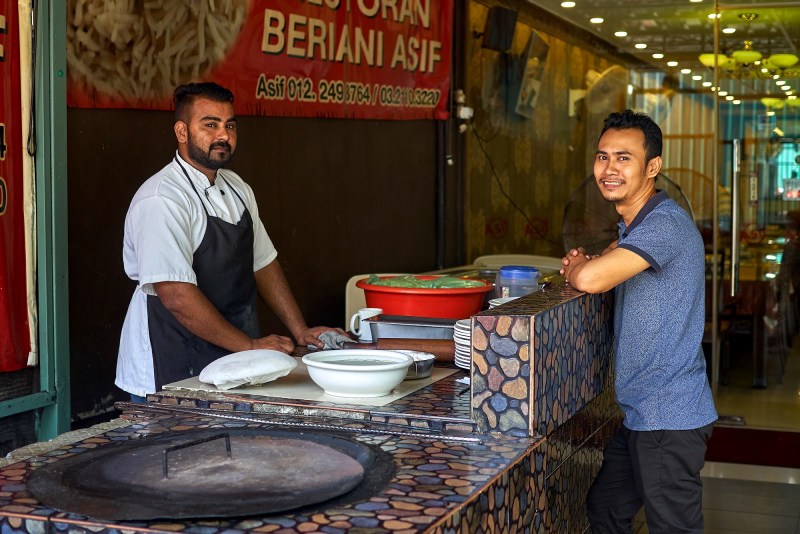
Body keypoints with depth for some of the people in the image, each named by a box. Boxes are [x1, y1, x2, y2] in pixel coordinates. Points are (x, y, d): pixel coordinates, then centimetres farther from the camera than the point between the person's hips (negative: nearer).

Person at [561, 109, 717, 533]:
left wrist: (577, 267, -7)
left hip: (669, 419, -10)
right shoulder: (633, 227, 13)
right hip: (640, 414, 10)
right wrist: (584, 263, 1)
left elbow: (590, 279, -31)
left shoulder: (665, 224, -20)